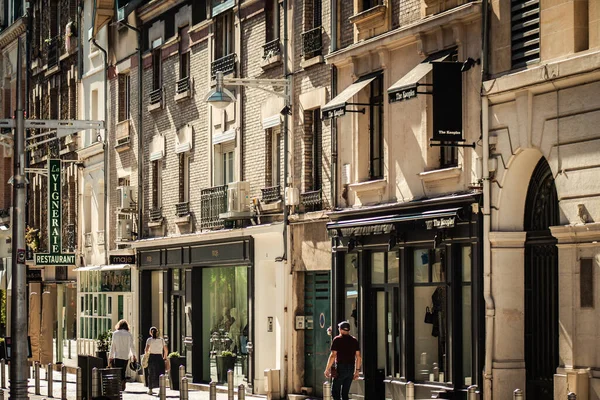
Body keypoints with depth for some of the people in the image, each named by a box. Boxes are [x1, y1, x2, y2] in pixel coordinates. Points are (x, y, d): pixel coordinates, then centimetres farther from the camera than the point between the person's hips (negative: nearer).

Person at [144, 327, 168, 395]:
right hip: (159, 358, 0)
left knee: (151, 374, 14)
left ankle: (150, 390, 22)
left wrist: (147, 356, 4)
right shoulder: (161, 340, 4)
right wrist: (164, 357, 16)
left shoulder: (149, 340, -2)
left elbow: (146, 350, -13)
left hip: (152, 358, 0)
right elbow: (166, 350, 1)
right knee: (160, 375, 2)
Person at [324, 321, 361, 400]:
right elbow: (358, 356, 8)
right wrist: (357, 370, 14)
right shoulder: (354, 340, 9)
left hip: (341, 367, -5)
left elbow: (333, 356, -10)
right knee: (345, 393, 11)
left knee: (335, 391, -2)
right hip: (351, 368, 5)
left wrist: (327, 369, -4)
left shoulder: (337, 339, -5)